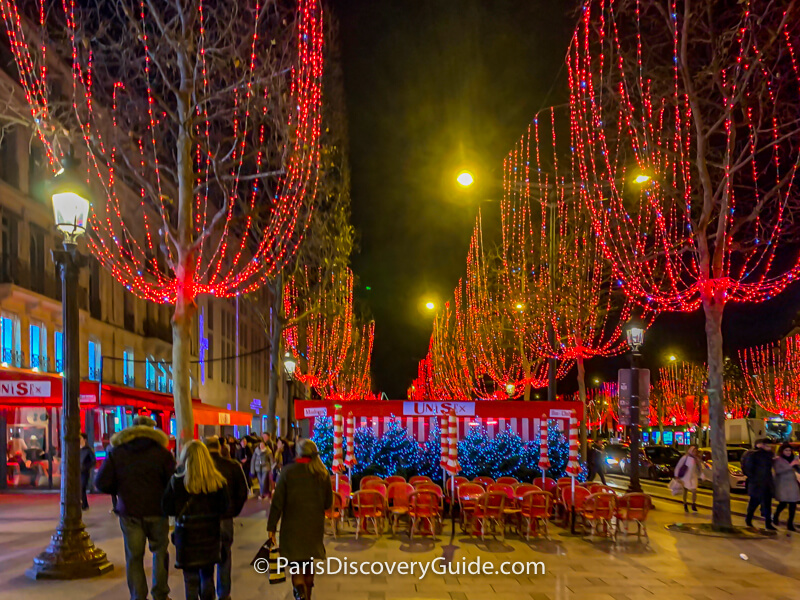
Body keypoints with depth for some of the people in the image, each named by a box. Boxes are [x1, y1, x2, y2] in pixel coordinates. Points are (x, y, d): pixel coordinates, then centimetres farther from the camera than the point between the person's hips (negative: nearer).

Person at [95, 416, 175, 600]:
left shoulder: (116, 453, 1)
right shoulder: (162, 452, -4)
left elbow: (101, 483, -4)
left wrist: (119, 491, 13)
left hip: (129, 512, 1)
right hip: (156, 511, -1)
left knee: (134, 557, 9)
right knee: (160, 552, 16)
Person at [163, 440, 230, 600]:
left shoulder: (177, 481, -13)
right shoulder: (218, 481, -9)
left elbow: (167, 509, -8)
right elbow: (224, 507, -3)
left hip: (187, 535, -2)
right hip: (210, 534, 2)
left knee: (191, 579, 9)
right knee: (208, 576, 18)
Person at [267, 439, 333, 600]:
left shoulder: (287, 471, -9)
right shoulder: (323, 473, -1)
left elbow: (277, 502, -10)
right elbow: (328, 503, 5)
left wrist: (271, 527, -5)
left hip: (292, 525, -3)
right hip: (315, 526, 3)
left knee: (295, 563, 0)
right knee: (308, 564, 17)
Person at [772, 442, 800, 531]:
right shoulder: (777, 460, -3)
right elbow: (777, 470, -18)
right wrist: (790, 465, -21)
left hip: (792, 485, 4)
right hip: (782, 485, -4)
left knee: (793, 504, -2)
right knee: (783, 503, -7)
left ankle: (790, 524, 8)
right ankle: (775, 517, 24)